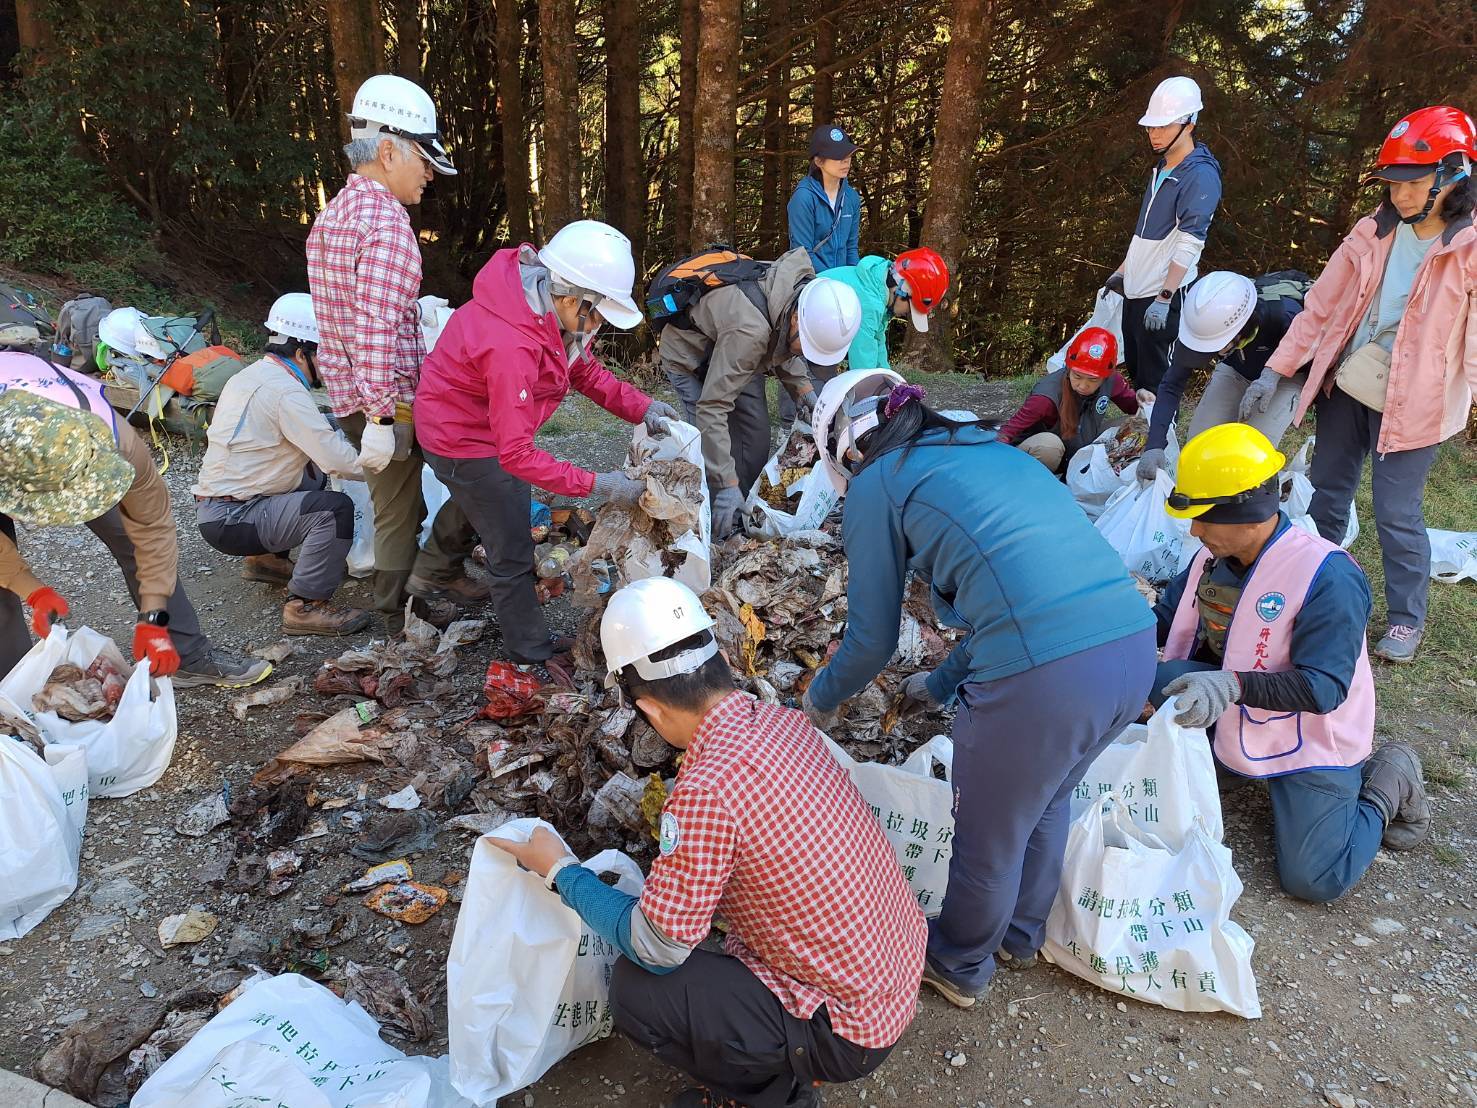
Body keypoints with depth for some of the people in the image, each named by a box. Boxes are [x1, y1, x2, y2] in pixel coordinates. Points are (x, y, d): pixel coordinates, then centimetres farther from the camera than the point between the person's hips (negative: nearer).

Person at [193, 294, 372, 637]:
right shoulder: (284, 390, -19)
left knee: (315, 474, 19)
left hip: (214, 503, 10)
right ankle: (306, 606, -17)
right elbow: (339, 460, -25)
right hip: (230, 520, -10)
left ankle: (266, 557, 23)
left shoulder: (251, 375, 12)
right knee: (335, 508, -23)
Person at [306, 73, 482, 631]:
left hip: (347, 394, 9)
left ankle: (398, 615, 28)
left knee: (396, 508, 17)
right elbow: (378, 329, -25)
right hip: (393, 398, -9)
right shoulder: (388, 224, -17)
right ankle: (435, 571, 3)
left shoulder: (333, 214, 14)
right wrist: (381, 418, -26)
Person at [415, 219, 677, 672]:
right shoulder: (511, 346, -39)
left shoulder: (549, 303, -13)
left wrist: (642, 407, -15)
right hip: (466, 443, -9)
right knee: (513, 554, 2)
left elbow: (585, 370, -1)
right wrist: (598, 485, -34)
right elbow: (517, 454, -36)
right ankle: (534, 655, 20)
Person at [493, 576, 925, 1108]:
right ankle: (787, 1059, 22)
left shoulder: (705, 794, -28)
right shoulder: (784, 721, -6)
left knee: (636, 989, -6)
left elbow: (657, 947, -17)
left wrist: (562, 871, -4)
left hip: (851, 1034, -8)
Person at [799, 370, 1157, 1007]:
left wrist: (820, 700, 28)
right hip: (1135, 645, 8)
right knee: (1047, 800, 33)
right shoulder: (988, 449, 26)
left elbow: (873, 638, 9)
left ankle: (959, 967, 47)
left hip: (1043, 676, -7)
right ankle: (1021, 936, 57)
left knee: (988, 839, 20)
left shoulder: (877, 483, 5)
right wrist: (943, 683, 42)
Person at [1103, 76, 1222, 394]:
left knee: (1156, 380, -4)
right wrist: (1121, 272, 21)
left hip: (1163, 295, -9)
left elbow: (1189, 245, -20)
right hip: (1135, 290, 9)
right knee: (1135, 371, 16)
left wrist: (1164, 298, -25)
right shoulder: (1161, 168, 15)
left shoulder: (1200, 176, -13)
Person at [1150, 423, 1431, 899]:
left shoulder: (1328, 577, -27)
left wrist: (1233, 685, -45)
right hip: (1233, 714, 6)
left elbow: (1324, 689, -30)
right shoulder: (1213, 557, -7)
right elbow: (1166, 620, 5)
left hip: (1309, 739, -6)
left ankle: (1388, 782, 16)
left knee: (1313, 879, -12)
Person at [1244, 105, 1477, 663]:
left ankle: (1406, 618, 19)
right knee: (1327, 490, 16)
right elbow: (1321, 304, 4)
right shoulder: (1375, 231, 1)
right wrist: (1276, 370, 2)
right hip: (1347, 386, 5)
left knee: (1396, 512, 0)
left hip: (1410, 402, -5)